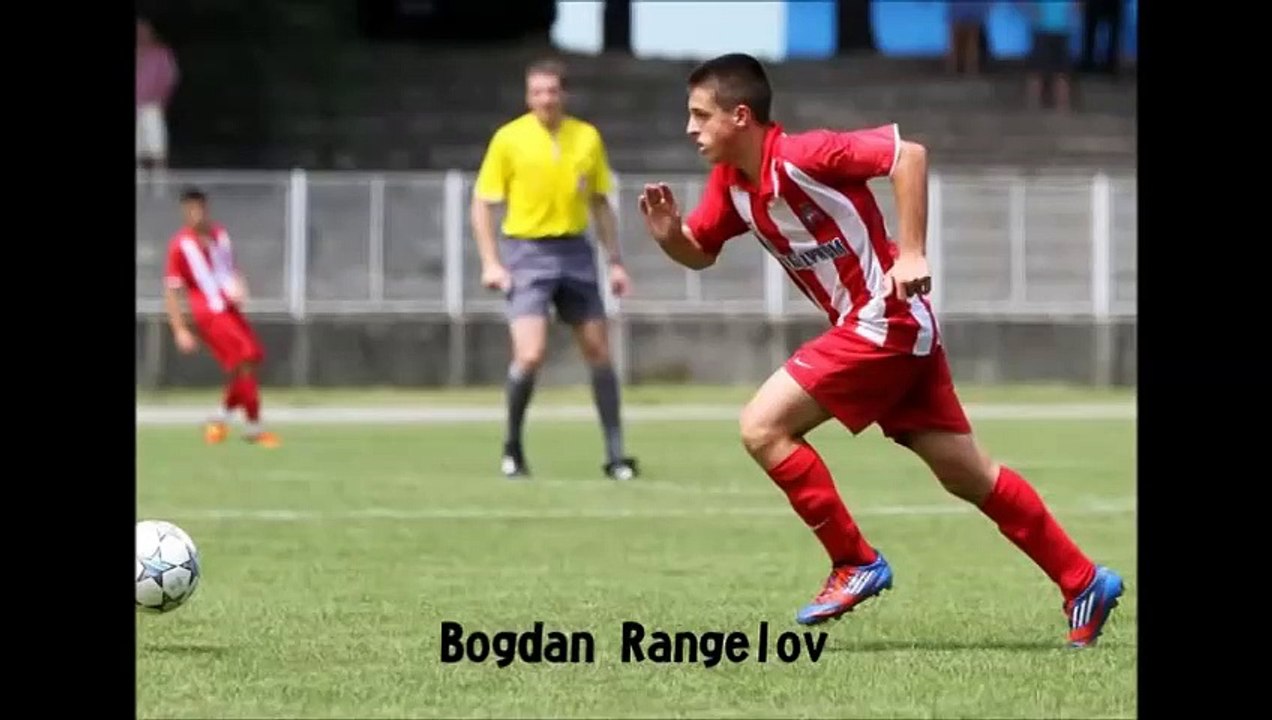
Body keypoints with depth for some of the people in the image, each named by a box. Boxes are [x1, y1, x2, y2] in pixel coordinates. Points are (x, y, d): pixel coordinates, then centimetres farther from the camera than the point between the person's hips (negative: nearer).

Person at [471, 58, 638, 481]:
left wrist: (615, 262, 10)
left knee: (599, 352, 4)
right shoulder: (509, 139, -4)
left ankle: (615, 455, 12)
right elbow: (482, 204, 0)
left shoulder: (587, 138, 5)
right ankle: (513, 446, 5)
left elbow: (600, 204, 14)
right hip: (527, 254, -4)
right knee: (530, 355, -16)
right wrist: (490, 262, -10)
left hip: (574, 252, 4)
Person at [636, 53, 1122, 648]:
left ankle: (856, 564, -4)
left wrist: (911, 253, -24)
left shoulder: (799, 156, -19)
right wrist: (668, 233, -3)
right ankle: (1084, 582, 19)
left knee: (762, 426, -13)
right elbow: (699, 253, 20)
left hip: (884, 321, -9)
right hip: (873, 330, 9)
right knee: (966, 475, 11)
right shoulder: (730, 183, 7)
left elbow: (907, 153, -22)